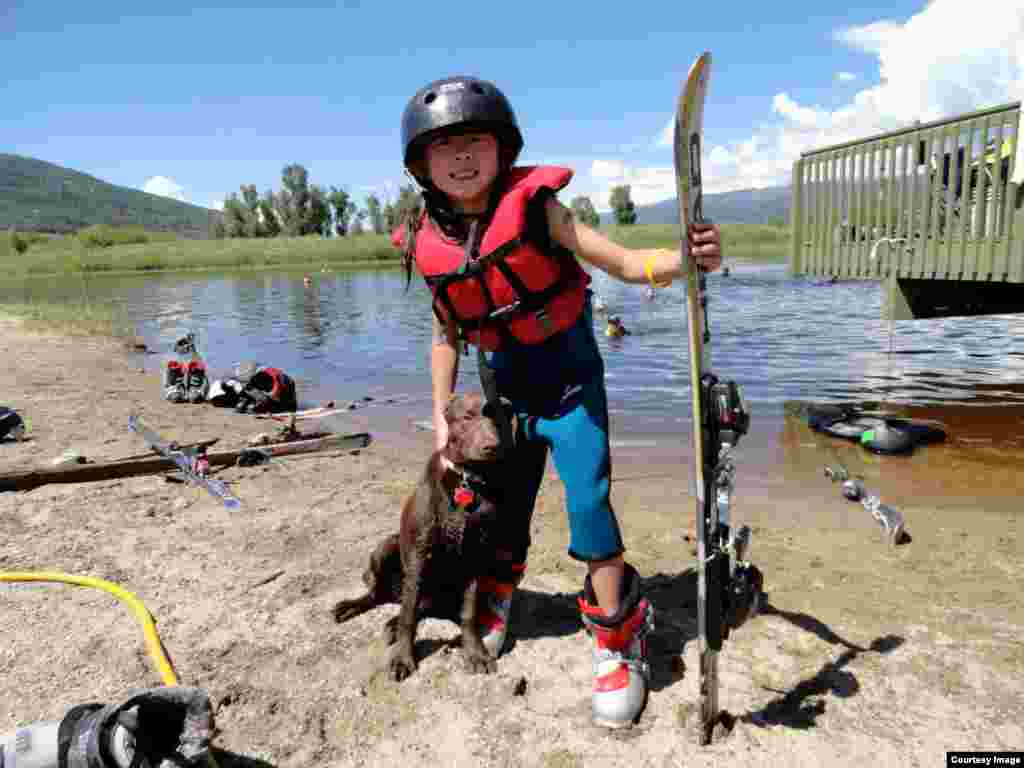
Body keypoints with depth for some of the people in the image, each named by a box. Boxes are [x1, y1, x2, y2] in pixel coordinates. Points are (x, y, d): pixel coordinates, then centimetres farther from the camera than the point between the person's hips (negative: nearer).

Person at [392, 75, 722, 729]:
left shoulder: (534, 207, -16)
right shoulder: (428, 245, -5)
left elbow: (625, 265, -16)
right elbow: (447, 334, 6)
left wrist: (688, 259, -35)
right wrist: (441, 415, 6)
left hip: (572, 385, -3)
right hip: (508, 393, 4)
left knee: (588, 504, -12)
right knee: (506, 507, 15)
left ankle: (620, 642, 9)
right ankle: (496, 602, 44)